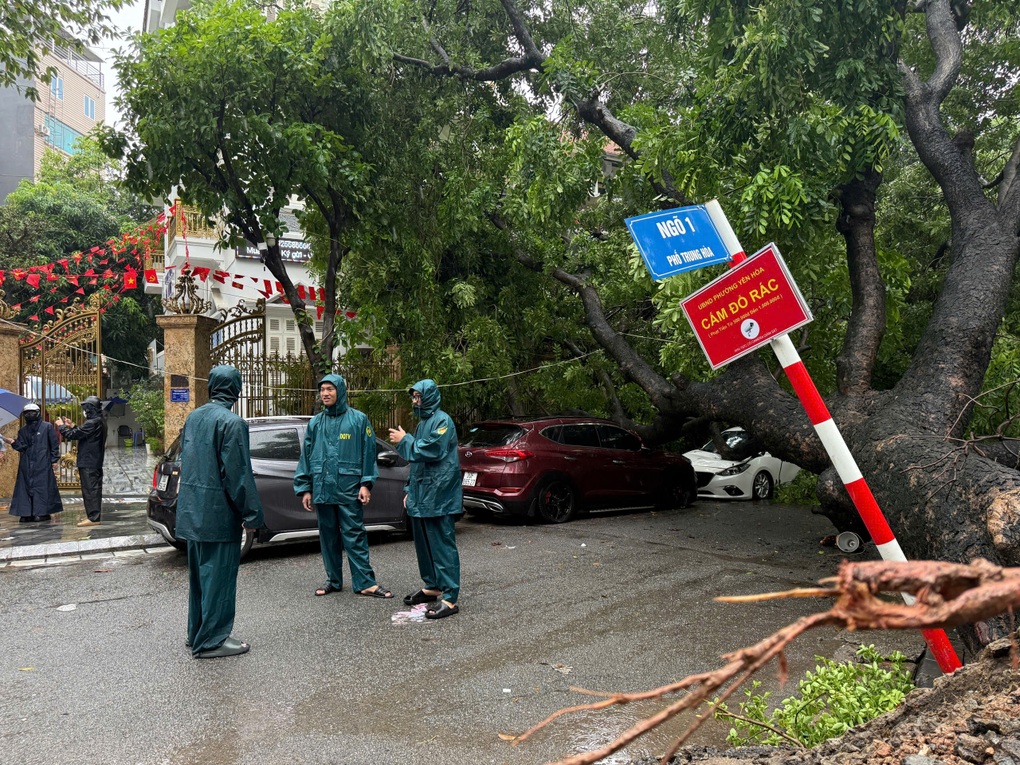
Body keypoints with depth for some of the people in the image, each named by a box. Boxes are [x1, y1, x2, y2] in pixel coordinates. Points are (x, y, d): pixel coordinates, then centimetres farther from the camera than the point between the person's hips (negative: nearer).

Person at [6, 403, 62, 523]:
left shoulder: (47, 427, 1)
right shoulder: (23, 431, 15)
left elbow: (55, 444, 0)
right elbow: (22, 446, 5)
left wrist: (54, 460, -5)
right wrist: (13, 442, -15)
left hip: (43, 465, -5)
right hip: (26, 465, 5)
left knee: (43, 487, -5)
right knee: (25, 487, 1)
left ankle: (44, 512, -1)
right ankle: (27, 513, 3)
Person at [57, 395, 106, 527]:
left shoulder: (92, 423, -19)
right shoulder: (100, 421, 12)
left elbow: (73, 435, -17)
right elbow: (82, 434, 21)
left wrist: (62, 426, -1)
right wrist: (72, 426, 18)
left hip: (88, 463, -10)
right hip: (96, 462, 10)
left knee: (90, 489, -7)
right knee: (94, 489, 13)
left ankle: (93, 517, -5)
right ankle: (94, 516, 20)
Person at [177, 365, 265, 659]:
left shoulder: (193, 417, 9)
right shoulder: (232, 422, -17)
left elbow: (185, 460, 16)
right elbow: (238, 472, -18)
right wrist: (251, 513, -12)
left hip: (192, 512, 9)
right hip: (218, 513, -8)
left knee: (199, 573, 18)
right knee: (218, 576, 1)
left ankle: (197, 634, 30)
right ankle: (211, 641, 9)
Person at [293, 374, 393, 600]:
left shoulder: (358, 419, 0)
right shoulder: (315, 423, 10)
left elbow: (368, 453, 0)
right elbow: (306, 456, 13)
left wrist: (366, 484, -6)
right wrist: (304, 488, 9)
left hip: (349, 489, -4)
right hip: (322, 489, 4)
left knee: (355, 536, -4)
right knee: (328, 536, 11)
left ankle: (365, 583, -1)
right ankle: (334, 580, 23)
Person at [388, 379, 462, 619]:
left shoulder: (442, 421, -10)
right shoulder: (422, 422, 19)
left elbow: (432, 451, -21)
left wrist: (404, 441, -9)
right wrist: (410, 490, 21)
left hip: (439, 496, -10)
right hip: (421, 496, 10)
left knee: (442, 544, -8)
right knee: (424, 543, 15)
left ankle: (450, 598, -6)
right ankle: (432, 587, 28)